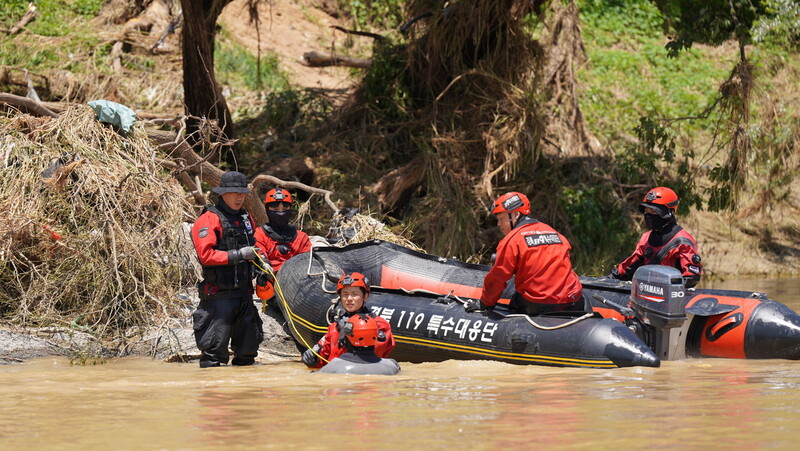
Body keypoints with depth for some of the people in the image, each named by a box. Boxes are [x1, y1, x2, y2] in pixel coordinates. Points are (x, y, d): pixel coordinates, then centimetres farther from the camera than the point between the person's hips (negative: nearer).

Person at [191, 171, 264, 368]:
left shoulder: (246, 219, 18)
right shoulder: (209, 220, -6)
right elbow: (206, 254, -17)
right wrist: (238, 255, -19)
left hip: (244, 292, 7)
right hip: (219, 295, -7)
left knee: (248, 342, 13)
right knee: (215, 344, -6)